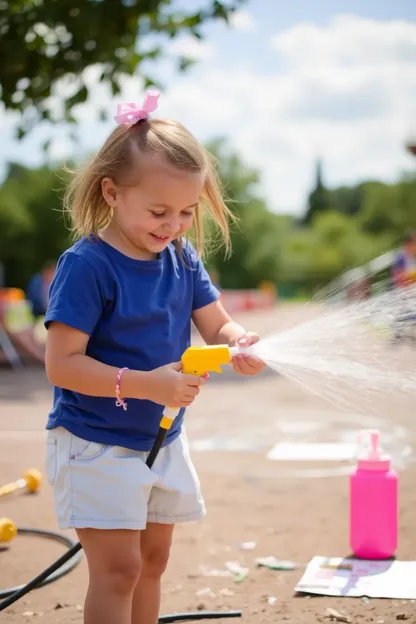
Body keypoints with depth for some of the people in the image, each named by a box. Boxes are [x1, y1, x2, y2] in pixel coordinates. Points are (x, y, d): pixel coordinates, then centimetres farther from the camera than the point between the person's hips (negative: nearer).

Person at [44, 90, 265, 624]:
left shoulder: (183, 259, 0)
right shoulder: (86, 265, -20)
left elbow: (217, 325, 2)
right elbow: (61, 364, -23)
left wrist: (242, 344, -23)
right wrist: (146, 384, -32)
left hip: (161, 440, 7)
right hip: (95, 444, -7)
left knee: (153, 561, 17)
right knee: (118, 569, -5)